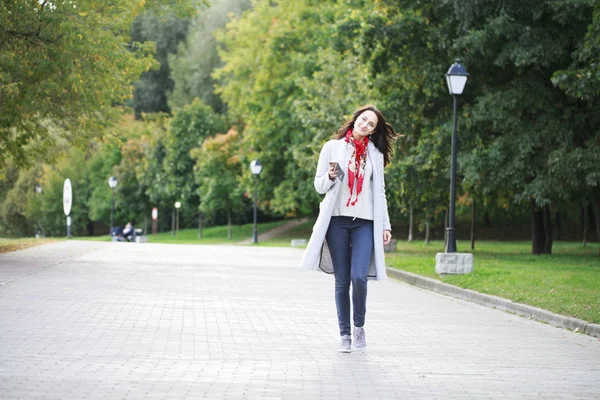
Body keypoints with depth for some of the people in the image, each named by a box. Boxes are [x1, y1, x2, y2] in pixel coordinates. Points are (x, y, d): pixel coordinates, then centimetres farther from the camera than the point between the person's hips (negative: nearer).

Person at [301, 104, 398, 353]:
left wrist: (385, 225, 11)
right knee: (342, 281, -1)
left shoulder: (375, 154, 13)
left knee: (359, 276, -15)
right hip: (337, 221, 0)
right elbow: (319, 185, 8)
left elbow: (379, 192, 17)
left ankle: (359, 326, 5)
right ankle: (344, 334, 7)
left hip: (365, 223, 1)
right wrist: (331, 177, -14)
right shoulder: (332, 147, 7)